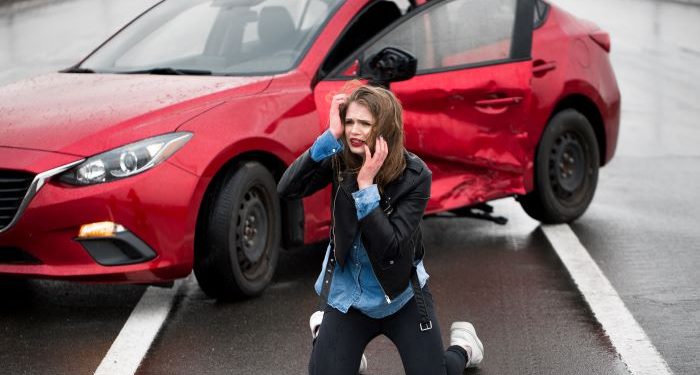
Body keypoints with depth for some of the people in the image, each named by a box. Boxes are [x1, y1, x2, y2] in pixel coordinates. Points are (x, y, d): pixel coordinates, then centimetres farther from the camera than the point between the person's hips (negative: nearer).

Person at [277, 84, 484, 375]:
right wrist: (330, 136, -32)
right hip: (347, 296, 2)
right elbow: (287, 189, -26)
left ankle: (461, 346, 33)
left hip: (402, 296, -2)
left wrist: (366, 185, -32)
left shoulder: (414, 175, -19)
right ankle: (323, 331, 26)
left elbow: (391, 247, -26)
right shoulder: (340, 160, -11)